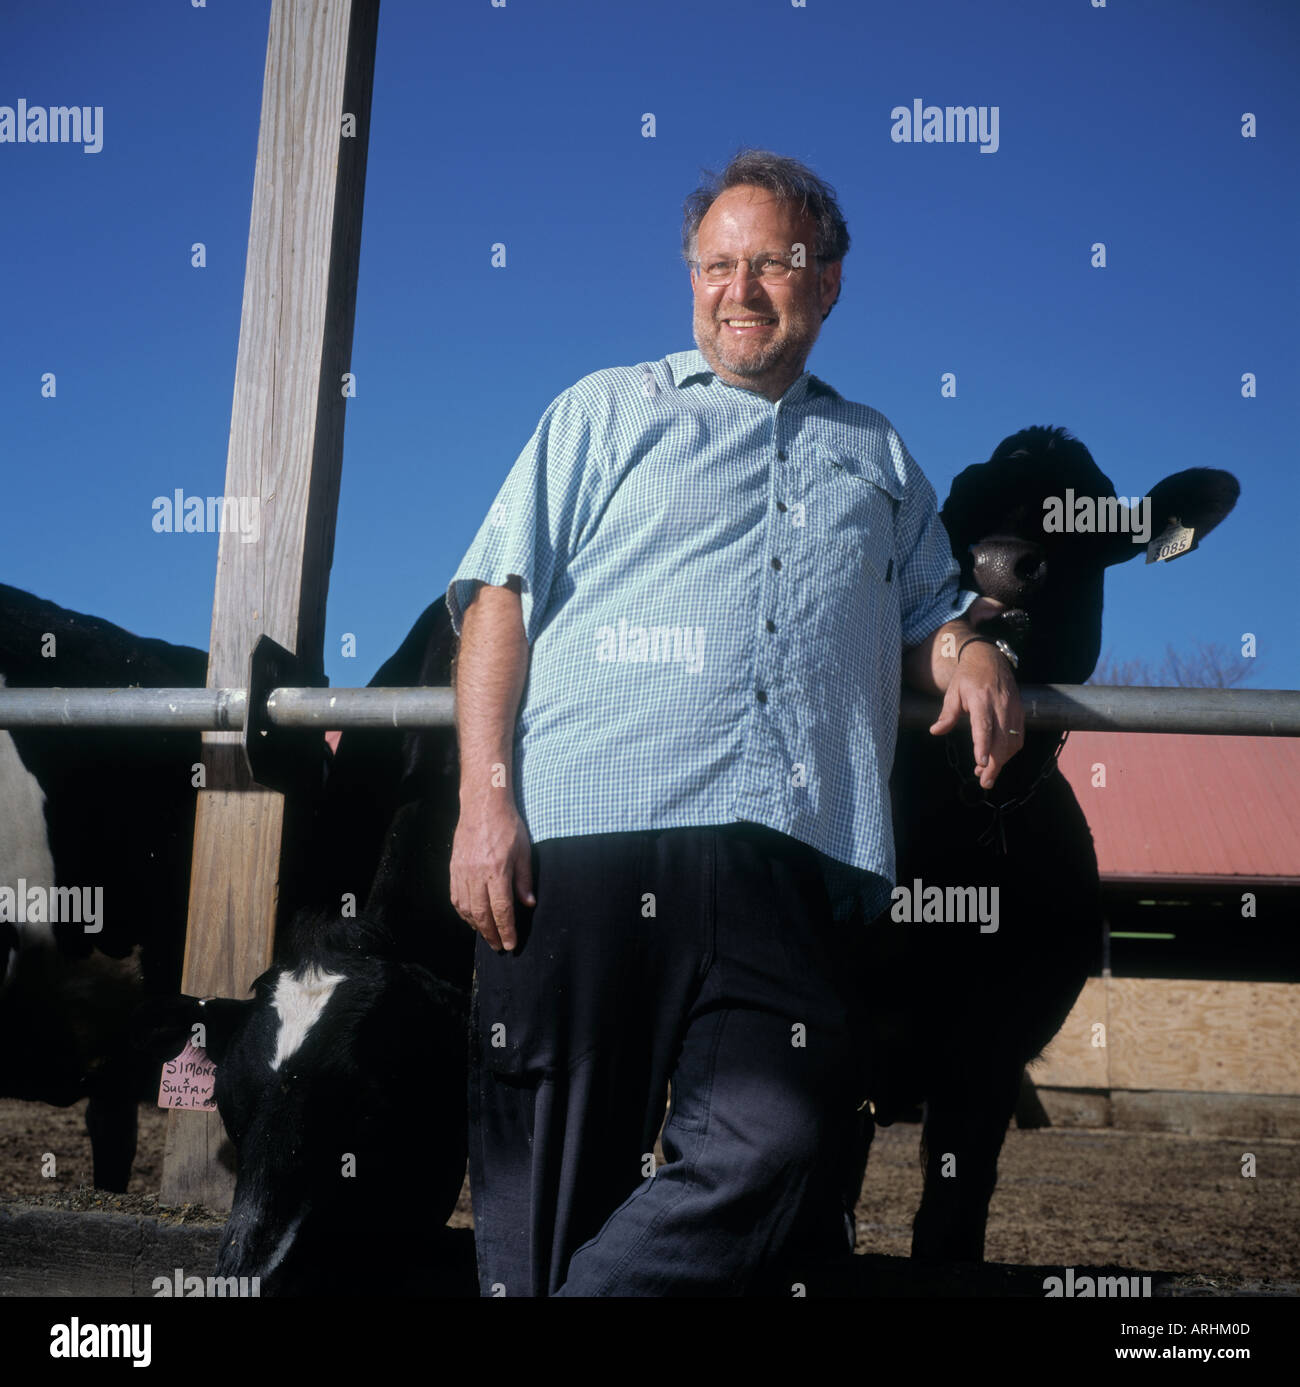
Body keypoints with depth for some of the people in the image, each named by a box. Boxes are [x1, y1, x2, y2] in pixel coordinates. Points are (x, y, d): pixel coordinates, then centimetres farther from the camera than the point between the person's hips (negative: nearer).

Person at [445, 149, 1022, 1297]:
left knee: (775, 1147, -16)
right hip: (588, 837, -2)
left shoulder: (877, 455, 27)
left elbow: (928, 616, 30)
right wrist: (486, 798, -5)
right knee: (554, 1176, -3)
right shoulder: (608, 409, 18)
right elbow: (501, 596, 9)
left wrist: (970, 653, 3)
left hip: (799, 858, 2)